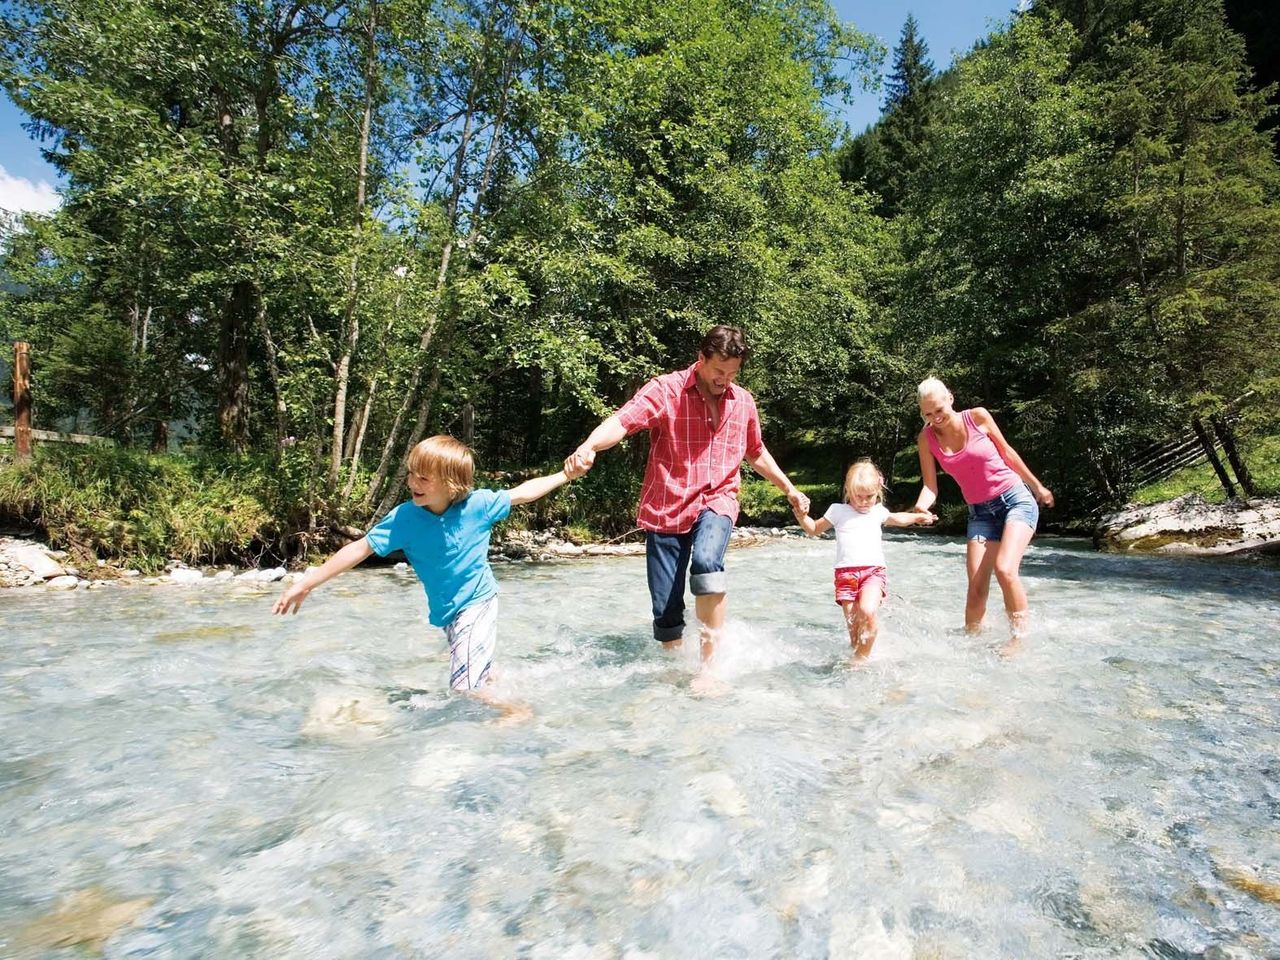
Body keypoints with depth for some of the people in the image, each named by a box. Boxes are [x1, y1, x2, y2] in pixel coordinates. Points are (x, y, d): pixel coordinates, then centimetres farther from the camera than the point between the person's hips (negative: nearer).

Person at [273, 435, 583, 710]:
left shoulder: (478, 504, -19)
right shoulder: (404, 518, -16)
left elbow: (522, 493, -5)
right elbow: (360, 549, -14)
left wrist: (565, 475, -3)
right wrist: (306, 583, -15)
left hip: (478, 603, -4)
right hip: (446, 612, 4)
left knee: (465, 689, -10)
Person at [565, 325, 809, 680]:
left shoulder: (744, 402, 8)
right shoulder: (666, 390, -8)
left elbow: (756, 452, 25)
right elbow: (622, 420, -25)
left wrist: (789, 489, 28)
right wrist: (588, 446, -45)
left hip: (717, 501, 2)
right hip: (665, 508, -1)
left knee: (706, 561, -32)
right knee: (666, 610, 1)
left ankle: (708, 666, -20)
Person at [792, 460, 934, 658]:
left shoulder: (878, 511, 18)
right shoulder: (838, 511, 11)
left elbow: (898, 519, 41)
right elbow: (814, 529, 18)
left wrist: (918, 516, 37)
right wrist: (801, 516, 1)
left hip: (874, 570, 0)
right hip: (845, 573, 0)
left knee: (867, 612, -24)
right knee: (853, 625, -4)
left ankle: (862, 658, -9)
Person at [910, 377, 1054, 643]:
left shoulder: (977, 416, -9)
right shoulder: (926, 439, -4)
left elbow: (1007, 452, 4)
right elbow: (930, 486, -6)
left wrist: (1037, 486, 15)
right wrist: (921, 506, -29)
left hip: (1016, 499, -2)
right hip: (980, 512, 3)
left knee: (1005, 569, -23)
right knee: (976, 588, -6)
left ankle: (1018, 639, -8)